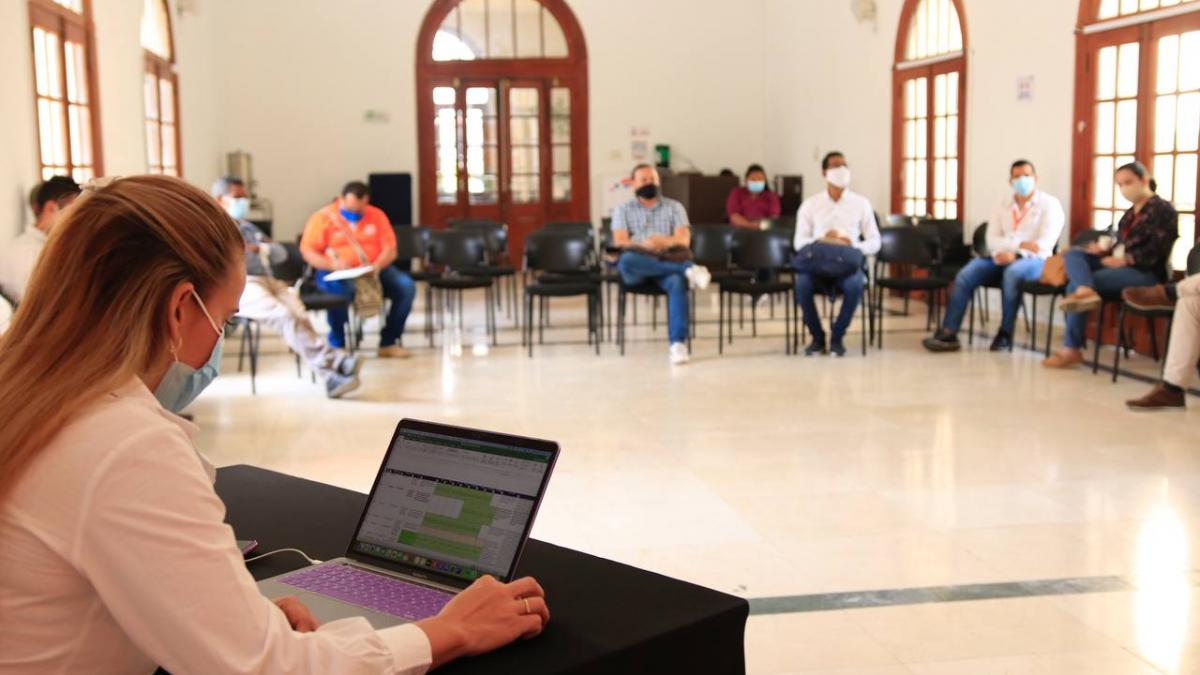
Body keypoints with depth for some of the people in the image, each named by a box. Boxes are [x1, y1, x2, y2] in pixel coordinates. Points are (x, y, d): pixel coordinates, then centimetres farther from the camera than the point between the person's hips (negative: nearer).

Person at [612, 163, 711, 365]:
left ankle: (678, 344, -42)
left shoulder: (674, 207, 19)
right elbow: (620, 241, 0)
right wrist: (643, 245, -22)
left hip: (667, 262, 0)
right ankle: (687, 270, -35)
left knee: (677, 282, -36)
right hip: (636, 269, 0)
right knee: (627, 260, -38)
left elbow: (684, 239, 3)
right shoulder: (623, 210, 17)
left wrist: (666, 241, -21)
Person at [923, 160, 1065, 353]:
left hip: (1034, 261, -4)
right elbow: (992, 240, 4)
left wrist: (1014, 254, -23)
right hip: (1004, 258, 5)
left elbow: (1043, 245, -12)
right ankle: (948, 332, -25)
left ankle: (1005, 333, -26)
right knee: (965, 275, -21)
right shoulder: (1003, 204, 13)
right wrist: (1020, 244, -15)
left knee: (1012, 273, -39)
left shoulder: (1049, 204, -1)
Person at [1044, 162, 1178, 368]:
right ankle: (1085, 291, -42)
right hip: (1121, 263, 9)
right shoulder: (1131, 213, 25)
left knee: (1075, 284, -24)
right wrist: (1105, 248, -2)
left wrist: (1125, 260, -23)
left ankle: (1071, 349, -25)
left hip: (1145, 272, -9)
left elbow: (1157, 249, -15)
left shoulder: (1163, 209, -2)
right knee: (1072, 254, -11)